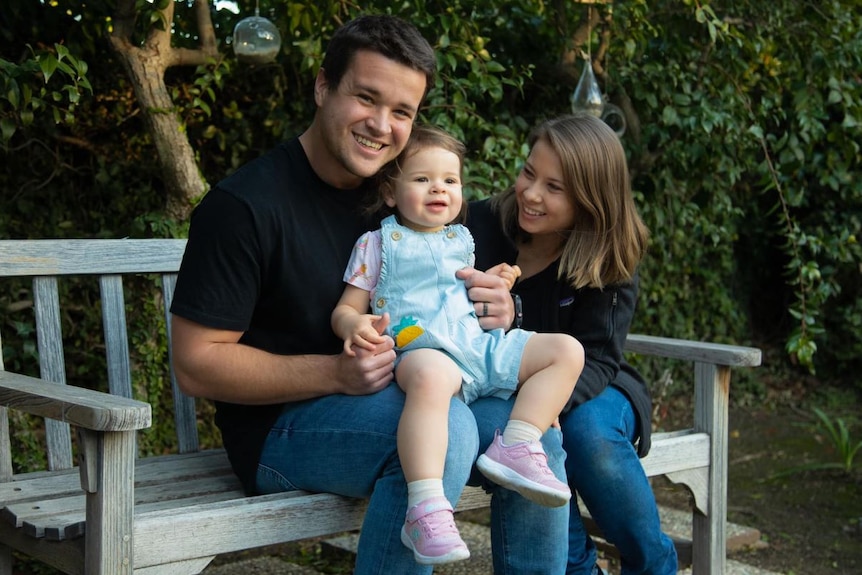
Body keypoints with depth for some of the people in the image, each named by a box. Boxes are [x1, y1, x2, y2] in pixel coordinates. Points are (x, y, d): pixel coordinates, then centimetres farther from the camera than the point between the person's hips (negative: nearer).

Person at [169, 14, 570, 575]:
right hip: (279, 427, -7)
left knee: (536, 427, -13)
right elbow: (197, 364, -16)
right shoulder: (243, 205, -15)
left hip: (398, 403, 7)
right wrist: (337, 373, -27)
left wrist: (497, 309, -9)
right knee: (443, 428, -32)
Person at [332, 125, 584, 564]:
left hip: (480, 345, 7)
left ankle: (517, 445, -20)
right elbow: (346, 308, 9)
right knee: (431, 377, -44)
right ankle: (425, 508, -51)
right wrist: (355, 325, -16)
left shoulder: (461, 240, 28)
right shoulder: (378, 243, 14)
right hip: (420, 348, -7)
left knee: (567, 350, -7)